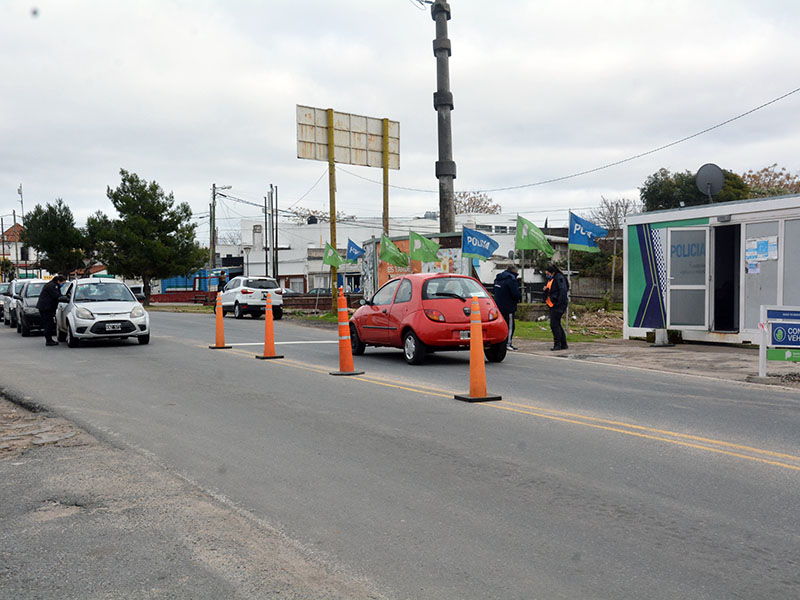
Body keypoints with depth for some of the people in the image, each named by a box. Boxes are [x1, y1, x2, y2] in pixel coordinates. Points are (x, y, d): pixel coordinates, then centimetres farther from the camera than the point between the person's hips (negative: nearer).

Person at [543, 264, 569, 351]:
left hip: (558, 305, -10)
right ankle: (563, 344, 18)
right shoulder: (551, 279, 18)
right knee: (557, 324, 12)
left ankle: (557, 344, -7)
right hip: (553, 305, 10)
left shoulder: (559, 278, -12)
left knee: (554, 324, -11)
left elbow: (563, 291, -20)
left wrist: (559, 304, -23)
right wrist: (546, 289, 3)